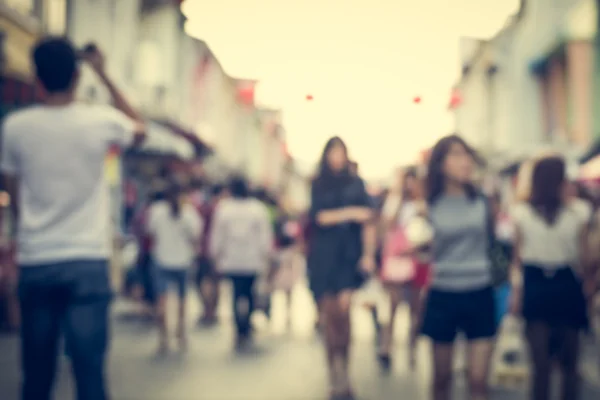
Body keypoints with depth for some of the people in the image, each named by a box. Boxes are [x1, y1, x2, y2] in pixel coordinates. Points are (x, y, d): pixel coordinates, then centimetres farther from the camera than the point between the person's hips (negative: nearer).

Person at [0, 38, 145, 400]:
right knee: (90, 370, -3)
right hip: (87, 261, -2)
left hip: (35, 263, 2)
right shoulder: (101, 121, -5)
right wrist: (104, 74, 18)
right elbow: (139, 130, 18)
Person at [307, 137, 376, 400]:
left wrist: (369, 255, -7)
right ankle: (336, 379, 10)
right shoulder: (318, 185, 9)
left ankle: (342, 376, -8)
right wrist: (351, 213, -11)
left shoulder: (356, 184, 8)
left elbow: (368, 222, 2)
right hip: (323, 257, 1)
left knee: (343, 308, -18)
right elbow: (319, 217, -3)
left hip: (349, 255, -1)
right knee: (329, 315, 1)